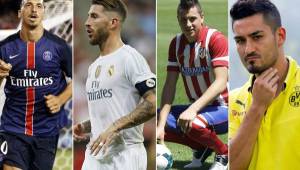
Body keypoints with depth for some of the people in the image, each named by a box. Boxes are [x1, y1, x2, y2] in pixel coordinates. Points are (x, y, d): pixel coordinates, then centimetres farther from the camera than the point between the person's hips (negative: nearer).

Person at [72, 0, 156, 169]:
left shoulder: (129, 57, -8)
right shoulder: (94, 66, 19)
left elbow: (153, 104, -17)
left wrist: (115, 127, -22)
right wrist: (85, 127, 9)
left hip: (124, 154, -8)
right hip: (95, 154, 8)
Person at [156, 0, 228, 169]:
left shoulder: (216, 39, -17)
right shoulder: (176, 44, 1)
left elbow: (221, 83, -26)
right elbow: (170, 85, -2)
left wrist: (193, 109, -38)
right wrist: (160, 125, -15)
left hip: (223, 108, -6)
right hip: (195, 109, 7)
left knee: (194, 124, -36)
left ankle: (225, 154, -5)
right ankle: (203, 148, 6)